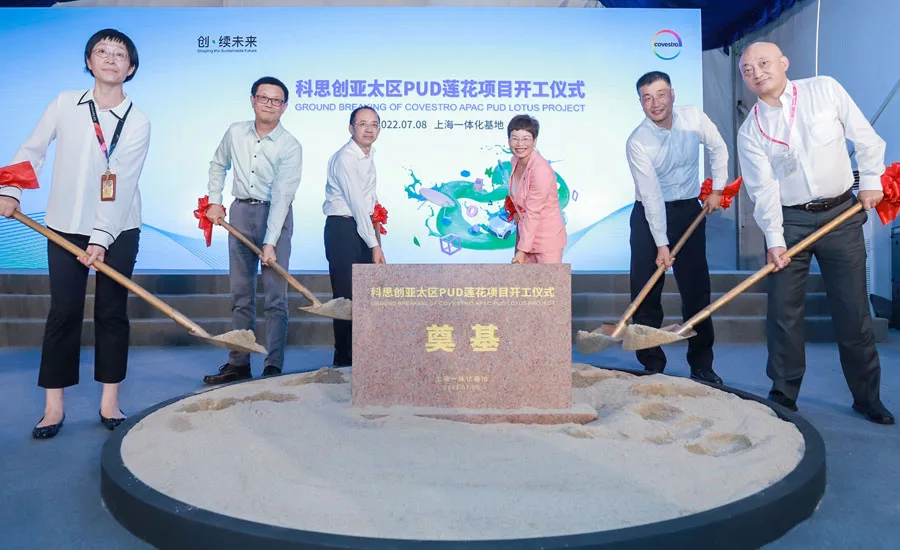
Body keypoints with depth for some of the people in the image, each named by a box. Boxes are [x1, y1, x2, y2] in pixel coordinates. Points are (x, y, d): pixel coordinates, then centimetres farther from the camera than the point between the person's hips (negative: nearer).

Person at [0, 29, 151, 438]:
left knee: (112, 312, 4)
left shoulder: (138, 123, -7)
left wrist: (101, 238, -20)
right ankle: (53, 406, 11)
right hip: (66, 227, 1)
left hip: (117, 231, -1)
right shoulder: (65, 104, 0)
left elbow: (122, 185, -14)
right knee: (64, 312, 3)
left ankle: (109, 401, 14)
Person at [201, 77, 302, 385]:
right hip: (240, 212, 4)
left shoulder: (290, 147, -11)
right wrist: (214, 201, 10)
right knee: (240, 293, 8)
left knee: (275, 295, -5)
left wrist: (270, 243, -23)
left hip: (275, 215, -4)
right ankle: (238, 363, 16)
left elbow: (281, 196, -18)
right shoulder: (235, 133, 3)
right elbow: (218, 165, 21)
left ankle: (273, 366, 0)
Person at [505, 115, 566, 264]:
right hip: (526, 232, 8)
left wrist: (522, 249, -21)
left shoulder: (541, 170, -24)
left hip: (547, 236, -8)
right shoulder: (515, 161, -1)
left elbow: (533, 213, -23)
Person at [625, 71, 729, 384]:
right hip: (650, 215, -2)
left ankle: (701, 365, 12)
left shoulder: (693, 117, -6)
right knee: (646, 291, -3)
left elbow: (718, 148, 12)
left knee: (697, 289, 2)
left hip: (690, 210, 3)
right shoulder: (637, 142, -15)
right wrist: (661, 245, -19)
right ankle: (652, 366, 8)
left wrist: (717, 188, 5)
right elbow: (651, 196, -18)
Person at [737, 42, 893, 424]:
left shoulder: (825, 90, -1)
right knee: (784, 311, 0)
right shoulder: (750, 132, -2)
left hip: (841, 215, 0)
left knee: (853, 310, 5)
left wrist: (870, 180, 2)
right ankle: (783, 396, 12)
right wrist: (773, 239, -15)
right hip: (789, 221, 0)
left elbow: (865, 137, 6)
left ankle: (867, 397, 19)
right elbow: (763, 189, -7)